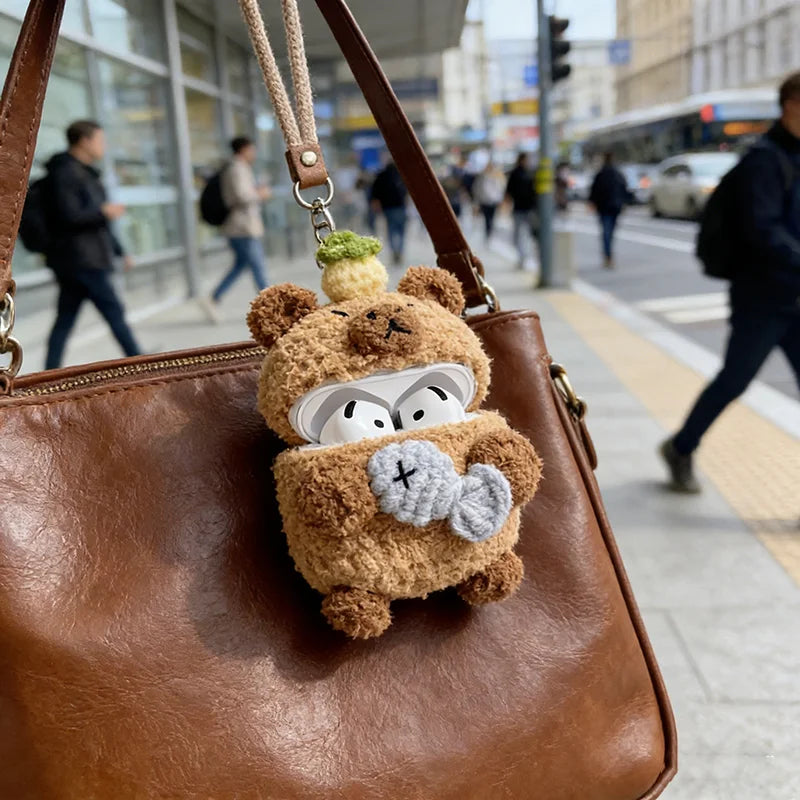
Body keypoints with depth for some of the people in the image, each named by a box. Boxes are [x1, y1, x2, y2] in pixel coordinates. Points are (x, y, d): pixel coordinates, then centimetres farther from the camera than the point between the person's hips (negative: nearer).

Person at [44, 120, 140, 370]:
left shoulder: (84, 173, 21)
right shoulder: (65, 173, -11)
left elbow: (96, 221, 25)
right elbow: (68, 217, -21)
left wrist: (119, 251, 24)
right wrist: (104, 211, -13)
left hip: (78, 261, 10)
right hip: (82, 260, -10)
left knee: (65, 318, 8)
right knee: (114, 312, -5)